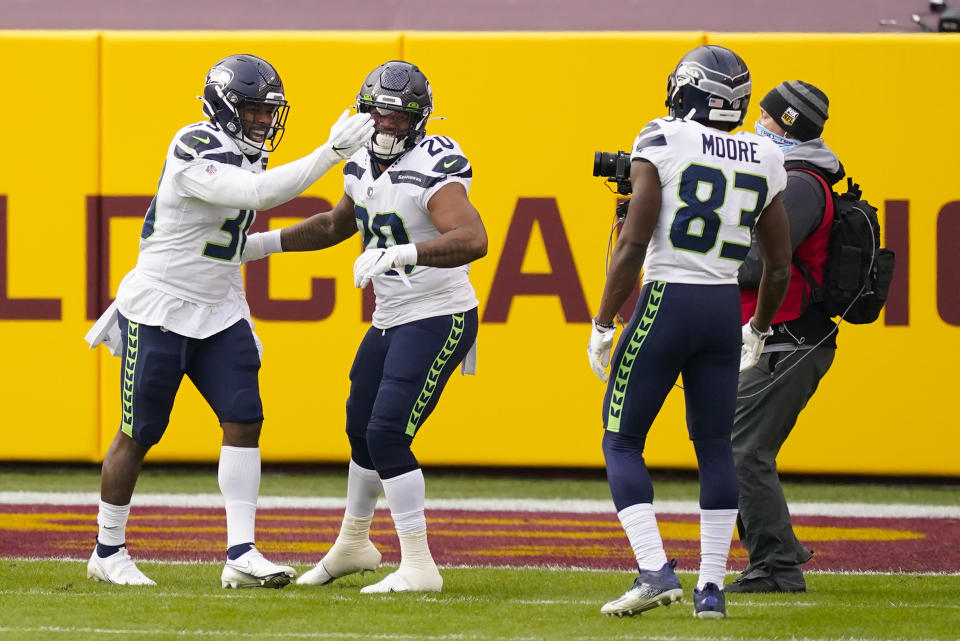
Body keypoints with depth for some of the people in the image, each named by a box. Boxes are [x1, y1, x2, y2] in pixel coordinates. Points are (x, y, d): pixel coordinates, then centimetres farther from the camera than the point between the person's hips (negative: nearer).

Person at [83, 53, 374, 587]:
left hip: (218, 313, 8)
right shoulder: (197, 157, -21)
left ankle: (241, 555, -8)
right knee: (138, 436, 3)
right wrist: (332, 153, -38)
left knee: (245, 421, -7)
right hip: (159, 315, -8)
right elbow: (259, 193, -36)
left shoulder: (244, 155, 7)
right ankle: (108, 552, 19)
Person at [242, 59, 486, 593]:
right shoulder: (365, 165, 6)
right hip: (391, 321, 9)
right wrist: (266, 244, 22)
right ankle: (353, 544, 43)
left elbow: (472, 240, -37)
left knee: (387, 434, -16)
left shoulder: (432, 170, -22)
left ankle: (419, 567, -9)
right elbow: (337, 225, 26)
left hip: (439, 319, -9)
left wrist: (400, 254, -48)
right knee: (362, 426, 21)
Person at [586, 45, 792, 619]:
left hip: (666, 303, -4)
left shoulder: (663, 143, -9)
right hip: (725, 310, 4)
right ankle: (712, 587, 9)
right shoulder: (763, 161, 6)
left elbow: (634, 243, -12)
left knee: (622, 442, 5)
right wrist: (757, 330, 28)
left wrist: (603, 325, -4)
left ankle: (656, 571, -10)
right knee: (715, 446, 13)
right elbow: (779, 265, 12)